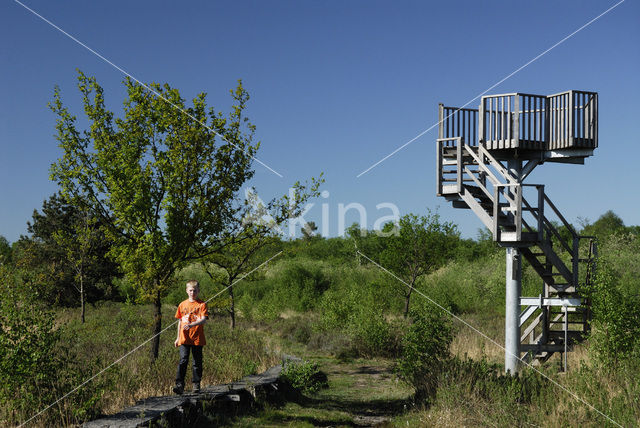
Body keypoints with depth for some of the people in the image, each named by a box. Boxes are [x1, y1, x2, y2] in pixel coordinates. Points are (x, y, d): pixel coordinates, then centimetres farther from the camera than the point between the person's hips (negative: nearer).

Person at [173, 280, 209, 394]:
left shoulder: (202, 304, -1)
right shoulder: (183, 305, 10)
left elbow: (204, 319, -14)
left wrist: (191, 325, -30)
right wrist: (178, 337, 19)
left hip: (197, 339, -1)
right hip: (184, 338, 1)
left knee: (197, 362, 6)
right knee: (183, 361, -10)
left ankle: (196, 385, 17)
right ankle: (179, 385, -13)